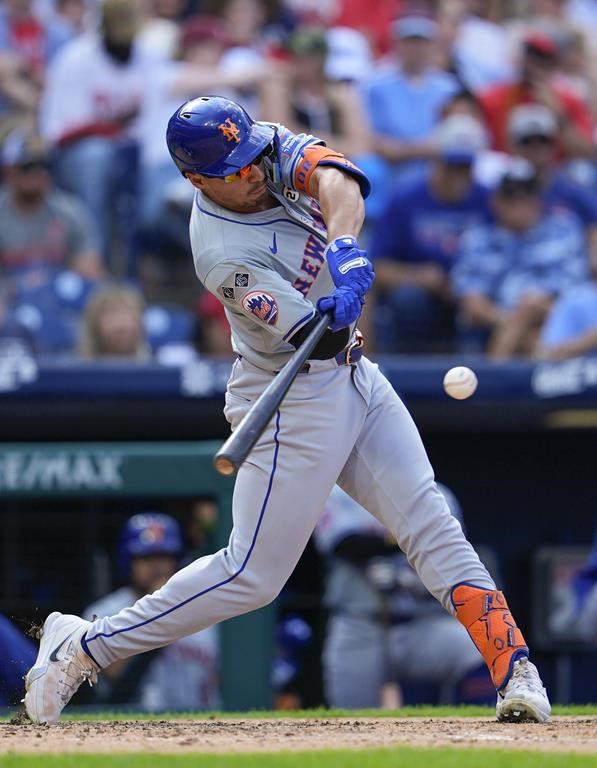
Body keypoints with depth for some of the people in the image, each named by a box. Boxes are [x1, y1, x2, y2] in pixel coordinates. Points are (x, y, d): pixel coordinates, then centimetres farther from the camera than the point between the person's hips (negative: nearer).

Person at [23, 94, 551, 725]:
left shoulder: (270, 148, -5)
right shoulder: (222, 253, -24)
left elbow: (337, 180, -25)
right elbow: (308, 335, -30)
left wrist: (344, 248, -42)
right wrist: (332, 313, -52)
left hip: (352, 376, 7)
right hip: (296, 400, -7)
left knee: (429, 523, -1)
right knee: (252, 574, -4)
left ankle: (514, 671, -3)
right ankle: (81, 648, 5)